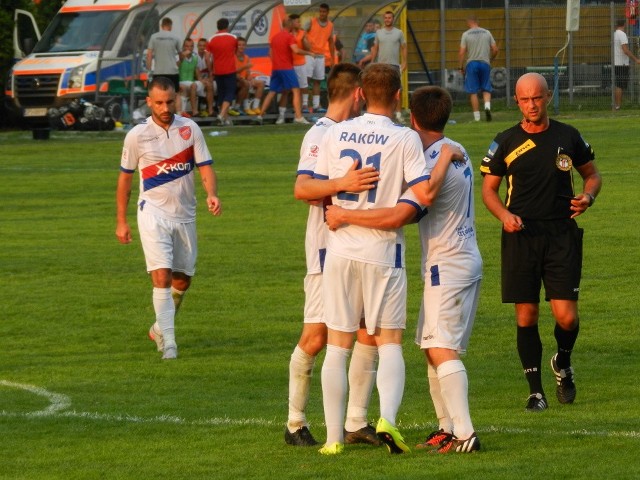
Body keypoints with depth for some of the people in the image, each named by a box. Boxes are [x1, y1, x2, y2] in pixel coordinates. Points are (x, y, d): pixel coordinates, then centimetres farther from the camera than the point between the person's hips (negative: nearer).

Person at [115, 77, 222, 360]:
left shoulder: (189, 129, 1)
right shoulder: (137, 135, -4)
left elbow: (205, 166, -1)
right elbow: (125, 177, 5)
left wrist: (212, 194, -22)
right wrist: (121, 221, 5)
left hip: (185, 214, 3)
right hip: (153, 212, -3)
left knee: (183, 280, 11)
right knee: (162, 276, -17)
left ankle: (160, 328, 34)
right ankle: (168, 342, -17)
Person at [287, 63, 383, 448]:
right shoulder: (320, 135, -12)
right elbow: (302, 188, -26)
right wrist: (342, 184, -39)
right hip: (327, 251, -8)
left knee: (370, 331, 3)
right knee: (317, 336, -7)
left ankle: (356, 423, 7)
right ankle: (296, 423, 4)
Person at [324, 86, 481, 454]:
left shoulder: (433, 164, -20)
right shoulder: (456, 152, 10)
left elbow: (397, 217, -29)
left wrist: (344, 215, -22)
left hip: (448, 268, -10)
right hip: (464, 260, 10)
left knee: (442, 350, -14)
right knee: (433, 348, 15)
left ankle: (465, 434, -21)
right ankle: (447, 428, 20)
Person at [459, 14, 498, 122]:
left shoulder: (466, 34, -2)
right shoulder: (487, 33, 6)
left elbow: (461, 53, -6)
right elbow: (495, 50, 5)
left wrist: (461, 67, 4)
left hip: (471, 64, -2)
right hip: (485, 63, 2)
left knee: (473, 92, 4)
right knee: (486, 89, 11)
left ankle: (477, 117, 2)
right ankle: (487, 106, -17)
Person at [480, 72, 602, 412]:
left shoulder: (568, 136, 6)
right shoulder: (505, 142, 5)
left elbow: (591, 173, 19)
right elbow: (488, 189, 10)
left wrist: (588, 196, -3)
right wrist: (505, 215, -10)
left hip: (562, 234, 0)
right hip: (521, 235, 0)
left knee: (566, 317, -8)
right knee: (526, 317, -1)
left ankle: (563, 363, 24)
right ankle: (535, 390, 10)